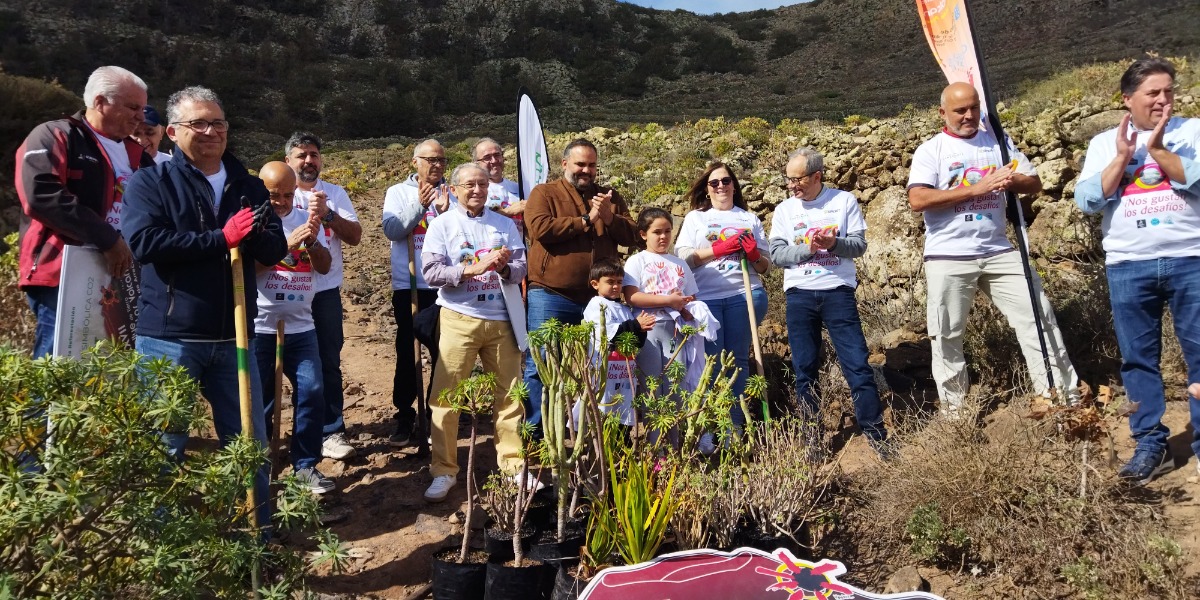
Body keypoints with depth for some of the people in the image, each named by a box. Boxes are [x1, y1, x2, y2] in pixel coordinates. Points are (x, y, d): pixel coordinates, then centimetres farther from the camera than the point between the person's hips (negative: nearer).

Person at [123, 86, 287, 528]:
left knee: (251, 442, 11)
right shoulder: (151, 182, -1)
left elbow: (276, 249, 3)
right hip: (169, 337, -3)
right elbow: (142, 242, -18)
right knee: (166, 446, 7)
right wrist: (221, 238, -20)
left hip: (233, 337, 4)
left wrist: (251, 234, -19)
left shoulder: (248, 185, 10)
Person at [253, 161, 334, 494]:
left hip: (301, 327, 4)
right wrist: (287, 243, -25)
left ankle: (305, 465, 14)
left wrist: (312, 241, -16)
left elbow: (324, 266, 3)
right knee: (260, 401, 5)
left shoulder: (306, 218, 7)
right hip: (260, 328, -3)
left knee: (312, 394, 1)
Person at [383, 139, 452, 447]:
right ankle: (404, 416, 15)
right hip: (408, 285, -1)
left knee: (444, 352, 8)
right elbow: (392, 230, -10)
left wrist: (445, 213, -21)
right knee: (407, 352, 4)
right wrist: (419, 206, -21)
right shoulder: (398, 192, 5)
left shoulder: (452, 194, 6)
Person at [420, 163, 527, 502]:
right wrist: (472, 269, -18)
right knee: (446, 396, -2)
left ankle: (513, 463, 20)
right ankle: (444, 471, 8)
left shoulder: (505, 224, 11)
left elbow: (521, 268, 3)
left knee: (509, 394, 7)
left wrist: (505, 268, -18)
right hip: (459, 319, -2)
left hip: (501, 319, 3)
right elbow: (431, 273, -9)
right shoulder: (442, 225, 2)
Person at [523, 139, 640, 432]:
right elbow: (540, 228, -16)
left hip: (598, 297, 4)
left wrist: (609, 216, -12)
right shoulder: (544, 193, 3)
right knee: (540, 365, -1)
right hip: (551, 296, -4)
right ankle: (534, 432, 10)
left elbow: (633, 236, 6)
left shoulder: (610, 197, 14)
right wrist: (586, 220, -10)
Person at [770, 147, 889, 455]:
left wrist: (834, 243, -20)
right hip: (799, 295, 2)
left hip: (838, 292, -2)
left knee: (858, 365, -4)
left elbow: (859, 244, 0)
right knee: (805, 370, 6)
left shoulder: (845, 201, 5)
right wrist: (808, 248, -15)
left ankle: (877, 436, 7)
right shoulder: (784, 210, 9)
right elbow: (777, 254, 1)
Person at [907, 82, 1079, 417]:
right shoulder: (930, 150, -2)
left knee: (1037, 315, 3)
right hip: (948, 258, -3)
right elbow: (918, 200, -17)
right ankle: (953, 408, 19)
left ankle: (1064, 393, 14)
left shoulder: (998, 142, 11)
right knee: (947, 335, 4)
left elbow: (1035, 183, 12)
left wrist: (1014, 181, -13)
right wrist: (975, 188, -19)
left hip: (999, 252, 4)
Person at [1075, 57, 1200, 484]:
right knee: (1138, 358, 4)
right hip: (1128, 266, 1)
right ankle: (1151, 445, 13)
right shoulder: (1104, 143, 11)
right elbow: (1088, 200, -1)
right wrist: (1122, 157, -6)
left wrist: (1157, 149, -9)